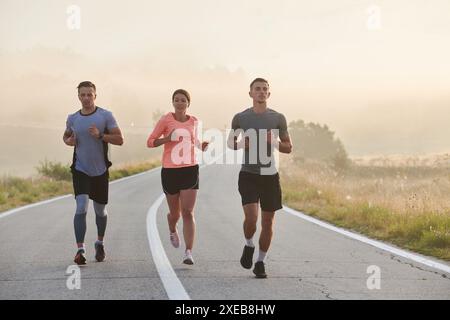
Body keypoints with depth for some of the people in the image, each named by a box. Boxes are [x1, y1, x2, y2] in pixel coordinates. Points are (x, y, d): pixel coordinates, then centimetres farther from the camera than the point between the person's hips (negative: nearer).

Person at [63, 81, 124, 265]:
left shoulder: (106, 116, -5)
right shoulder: (72, 119, 4)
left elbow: (120, 140, -8)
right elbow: (66, 136, 23)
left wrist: (100, 135, -22)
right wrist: (68, 141, -1)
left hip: (100, 171, 0)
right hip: (80, 170, 0)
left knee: (100, 211, 13)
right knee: (81, 208, -17)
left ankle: (100, 243, 38)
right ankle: (80, 250, -20)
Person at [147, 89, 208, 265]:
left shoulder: (194, 121, 8)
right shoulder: (166, 119, -3)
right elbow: (150, 142, -1)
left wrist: (200, 145, 4)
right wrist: (167, 139, -18)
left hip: (190, 169, 1)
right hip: (170, 170, -1)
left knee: (188, 212, -11)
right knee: (175, 213, 11)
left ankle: (188, 253, -14)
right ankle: (172, 231, 48)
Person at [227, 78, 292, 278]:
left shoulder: (278, 118, 5)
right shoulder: (240, 118, 3)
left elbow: (288, 148, 9)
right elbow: (231, 143, 15)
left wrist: (274, 143, -12)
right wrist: (243, 144, -7)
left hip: (270, 175, 2)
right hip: (248, 175, -2)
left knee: (267, 221, 4)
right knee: (251, 217, -17)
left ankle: (260, 262, 18)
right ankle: (249, 245, 14)